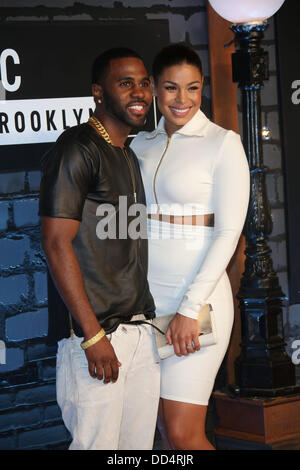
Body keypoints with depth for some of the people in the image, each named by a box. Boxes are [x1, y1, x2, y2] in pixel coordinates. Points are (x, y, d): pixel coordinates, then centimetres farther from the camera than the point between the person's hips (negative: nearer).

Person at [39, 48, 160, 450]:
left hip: (142, 331, 8)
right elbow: (57, 243, -15)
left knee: (138, 445, 9)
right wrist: (93, 334, -18)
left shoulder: (131, 157, 18)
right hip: (95, 332, -8)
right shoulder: (78, 149, -9)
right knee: (97, 443, -7)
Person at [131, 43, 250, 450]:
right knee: (168, 427, 8)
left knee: (184, 434, -8)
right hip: (146, 297, 5)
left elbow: (229, 233, -11)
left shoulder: (222, 143, -6)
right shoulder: (142, 144, 11)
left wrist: (190, 309, -16)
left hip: (199, 297, -5)